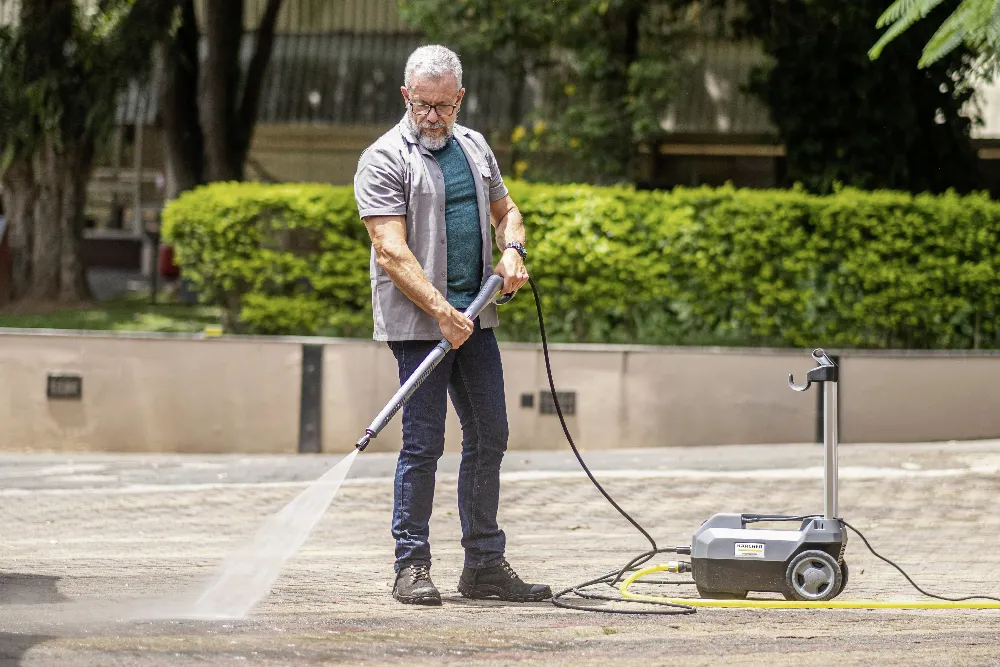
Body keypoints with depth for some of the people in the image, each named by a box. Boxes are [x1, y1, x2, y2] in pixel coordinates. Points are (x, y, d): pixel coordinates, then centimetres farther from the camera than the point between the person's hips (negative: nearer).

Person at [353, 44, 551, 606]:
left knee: (489, 438, 7)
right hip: (417, 323, -7)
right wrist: (442, 312, -23)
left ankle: (486, 564, 14)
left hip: (475, 320, 7)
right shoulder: (385, 159, -8)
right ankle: (412, 566, -1)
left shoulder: (475, 147, 14)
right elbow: (392, 252, -16)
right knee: (423, 444, -7)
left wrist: (512, 249, 2)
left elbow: (504, 209, 25)